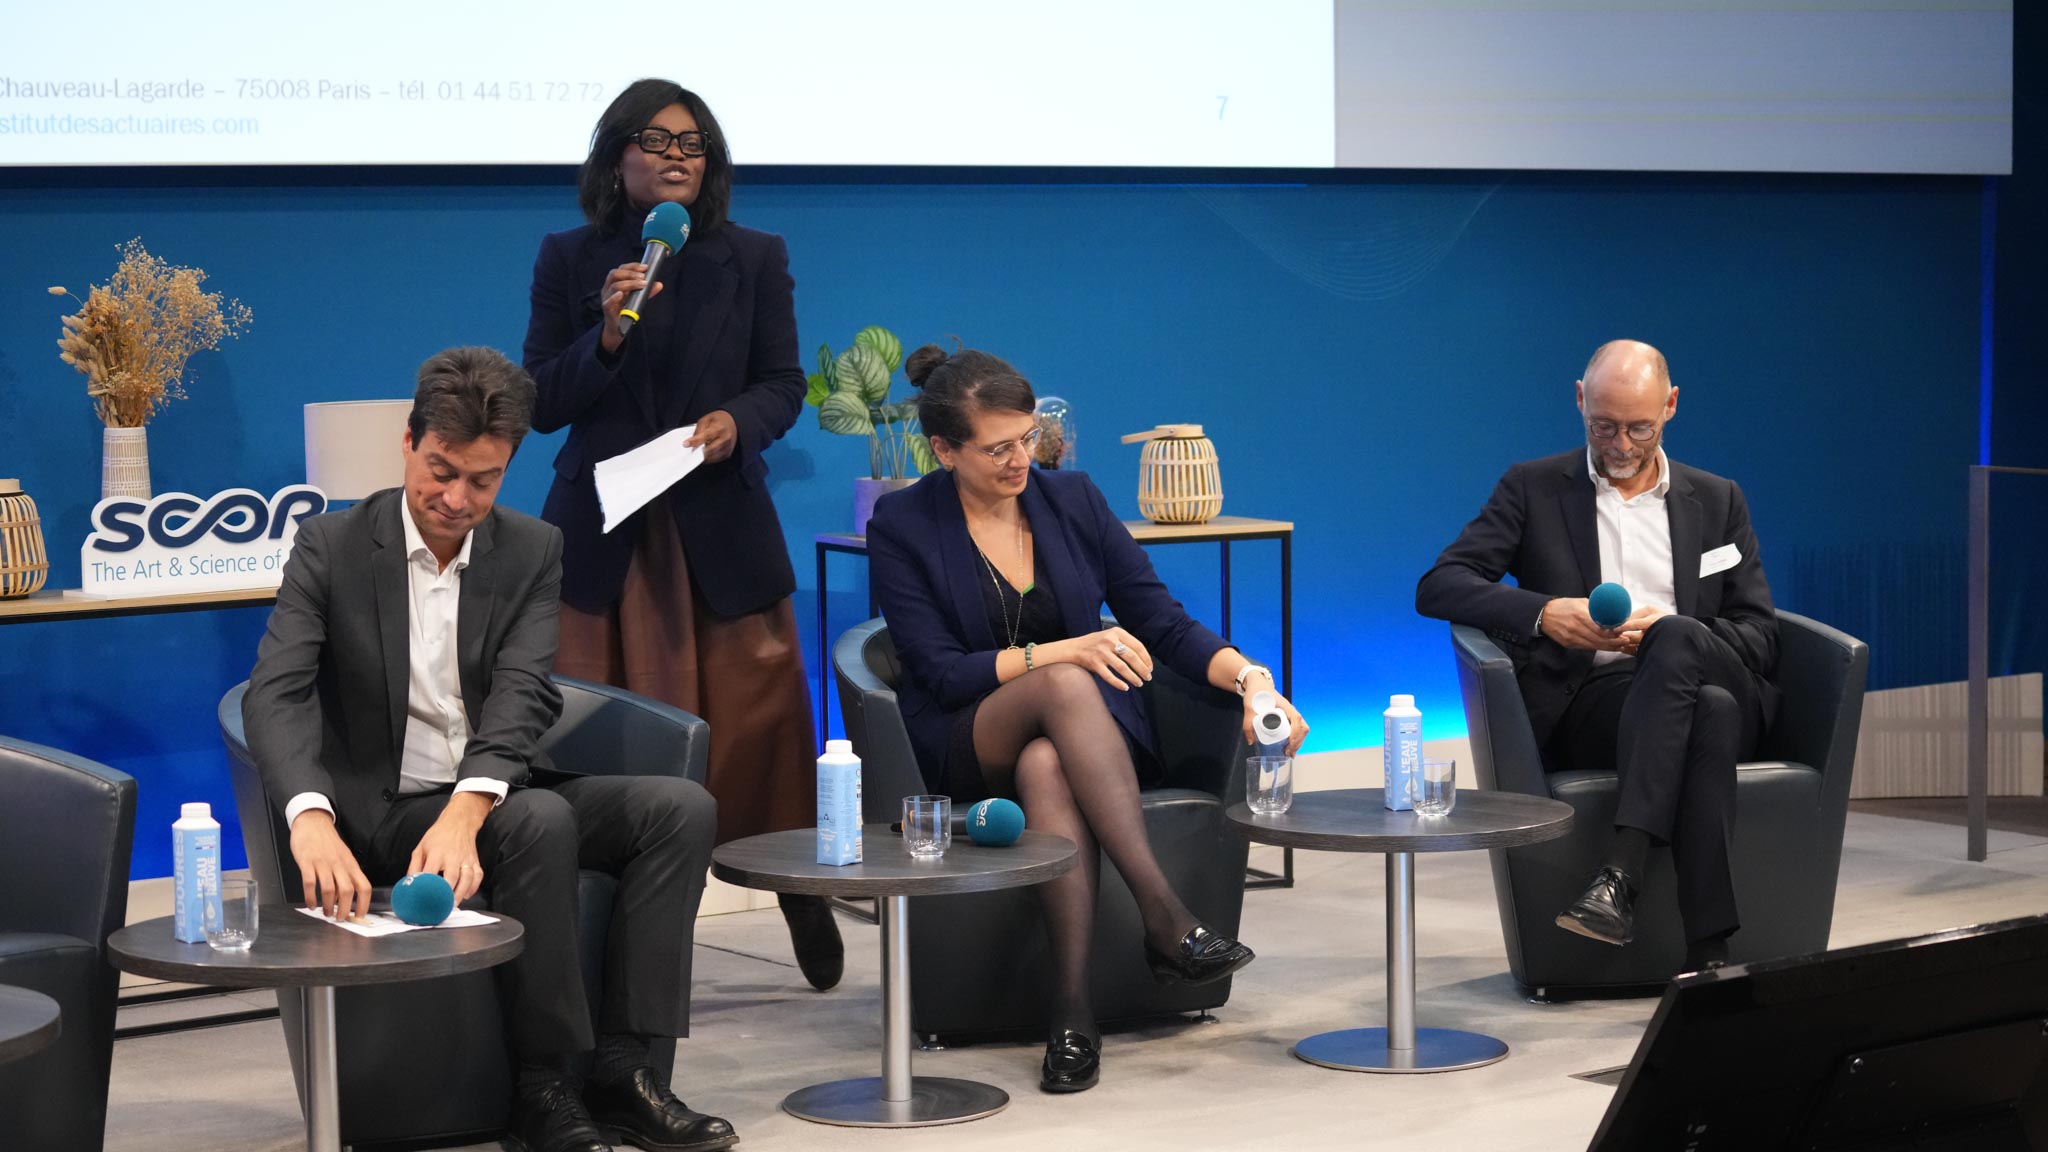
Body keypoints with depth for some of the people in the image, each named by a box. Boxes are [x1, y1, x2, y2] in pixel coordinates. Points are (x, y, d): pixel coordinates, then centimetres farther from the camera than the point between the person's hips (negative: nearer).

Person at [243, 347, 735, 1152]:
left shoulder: (534, 552, 1)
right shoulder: (331, 548, -7)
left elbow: (523, 694, -14)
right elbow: (276, 694, -20)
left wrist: (465, 812, -35)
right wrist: (311, 817, -41)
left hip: (493, 795, 4)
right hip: (382, 809, -4)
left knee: (681, 807, -17)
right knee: (540, 821, -32)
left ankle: (620, 1067, -18)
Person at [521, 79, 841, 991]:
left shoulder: (755, 259, 6)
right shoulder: (569, 259, 4)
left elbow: (784, 385, 5)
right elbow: (543, 403, 1)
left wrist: (737, 421, -16)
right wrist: (607, 333, -16)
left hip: (721, 528, 0)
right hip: (604, 531, 0)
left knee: (755, 717, 2)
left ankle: (801, 890, 24)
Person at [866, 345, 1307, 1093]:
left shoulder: (1072, 500, 5)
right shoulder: (901, 526, -3)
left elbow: (1163, 625, 3)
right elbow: (940, 673, -10)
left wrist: (1248, 675, -15)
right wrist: (1063, 653, -21)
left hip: (1091, 732, 2)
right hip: (969, 751, -2)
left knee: (1046, 766, -38)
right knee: (1064, 687, -37)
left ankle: (1073, 1007, -43)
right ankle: (1164, 917, -45)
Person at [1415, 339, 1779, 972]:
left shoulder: (1717, 500, 19)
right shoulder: (1532, 488, 14)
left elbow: (1760, 639, 12)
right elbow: (1437, 587, 2)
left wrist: (1664, 632, -10)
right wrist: (1544, 613, -17)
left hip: (1701, 679, 2)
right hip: (1586, 703, -2)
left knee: (1676, 638, -37)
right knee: (1710, 710, -37)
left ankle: (1618, 876, -46)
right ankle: (1708, 955, -44)